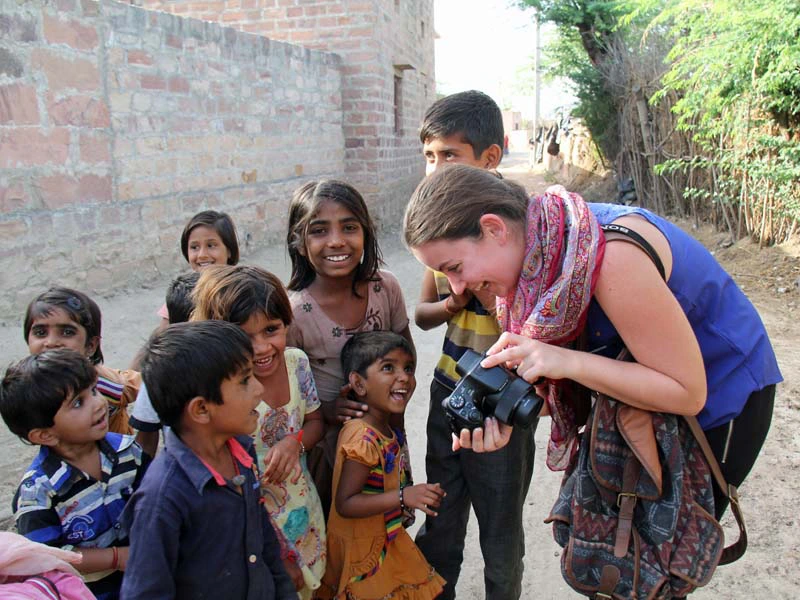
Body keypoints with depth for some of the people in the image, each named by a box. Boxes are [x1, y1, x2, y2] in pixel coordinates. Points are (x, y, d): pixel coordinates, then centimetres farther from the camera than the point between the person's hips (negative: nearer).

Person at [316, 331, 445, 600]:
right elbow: (345, 504, -31)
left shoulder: (386, 431, 0)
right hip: (362, 550, -9)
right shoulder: (363, 439, -29)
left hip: (384, 539, 9)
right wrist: (403, 496, -36)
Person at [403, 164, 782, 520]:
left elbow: (688, 393, -29)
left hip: (724, 393, -6)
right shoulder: (531, 252, -13)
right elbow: (548, 376, -8)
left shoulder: (612, 258, -37)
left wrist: (567, 362, -38)